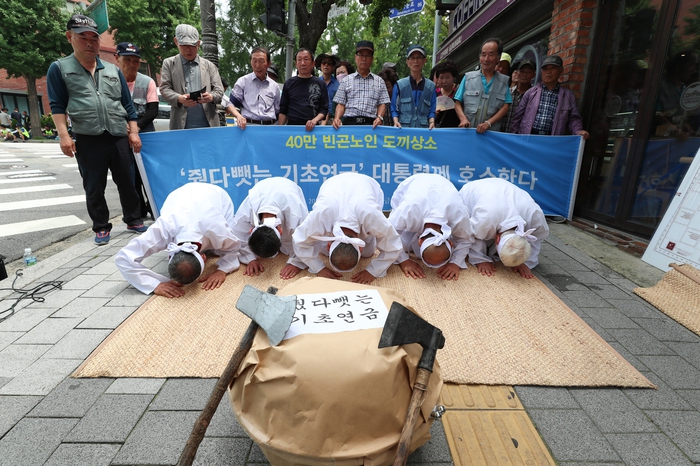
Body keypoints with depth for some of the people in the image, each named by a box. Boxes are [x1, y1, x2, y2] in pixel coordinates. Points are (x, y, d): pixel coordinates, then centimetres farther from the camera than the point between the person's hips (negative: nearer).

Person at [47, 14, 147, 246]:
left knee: (127, 181, 6)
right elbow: (57, 105, 2)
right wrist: (63, 135, -8)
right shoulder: (59, 68, 8)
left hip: (118, 137, 2)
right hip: (87, 140, -2)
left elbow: (127, 104, 13)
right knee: (94, 188, 4)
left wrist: (133, 132, 4)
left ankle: (133, 220, 20)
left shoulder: (113, 70, 15)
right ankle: (101, 228, 15)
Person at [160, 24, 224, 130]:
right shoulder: (169, 63, 13)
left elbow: (219, 89, 8)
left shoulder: (209, 65, 15)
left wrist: (211, 97, -16)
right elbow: (164, 88, 5)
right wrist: (179, 99, -16)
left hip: (208, 123, 1)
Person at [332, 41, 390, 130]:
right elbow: (341, 104, 11)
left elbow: (382, 103, 13)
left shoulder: (379, 81, 17)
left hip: (370, 124, 0)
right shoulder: (346, 81, 16)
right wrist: (337, 118, -7)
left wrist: (379, 117, -7)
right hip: (349, 122, 0)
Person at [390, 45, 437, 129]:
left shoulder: (431, 86, 12)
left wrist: (431, 122, -8)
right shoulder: (399, 85, 9)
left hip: (423, 129, 1)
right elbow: (394, 109, 7)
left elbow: (432, 110, 11)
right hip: (403, 129, -1)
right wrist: (396, 121, -12)